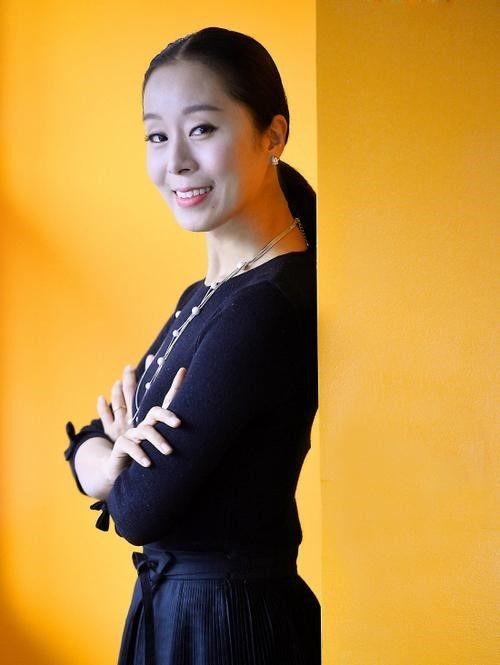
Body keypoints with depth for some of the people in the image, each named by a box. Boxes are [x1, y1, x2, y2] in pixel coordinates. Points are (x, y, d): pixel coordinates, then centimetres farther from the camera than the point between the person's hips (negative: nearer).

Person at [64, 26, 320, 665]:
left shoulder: (267, 307, -24)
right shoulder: (205, 297, 5)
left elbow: (139, 512, -21)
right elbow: (86, 450, 3)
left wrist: (119, 447, -1)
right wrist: (111, 453, -18)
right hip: (171, 606, 8)